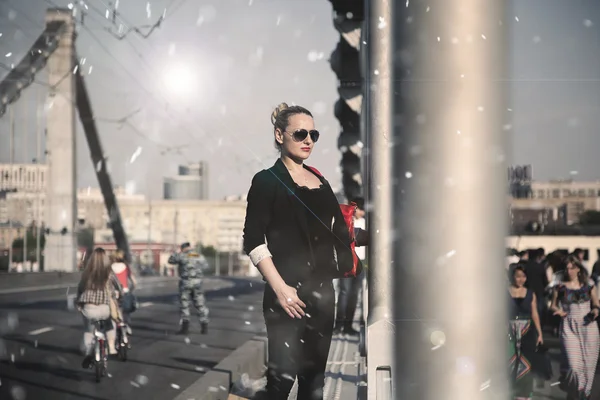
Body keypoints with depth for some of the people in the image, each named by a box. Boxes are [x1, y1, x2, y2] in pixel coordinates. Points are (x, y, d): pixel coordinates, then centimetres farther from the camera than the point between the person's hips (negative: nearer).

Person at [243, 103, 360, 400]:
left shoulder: (321, 183, 15)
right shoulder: (267, 180, -2)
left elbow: (339, 234, 20)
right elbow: (254, 241, -10)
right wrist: (280, 288, -17)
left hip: (324, 291, 6)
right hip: (288, 291, -6)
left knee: (315, 376, 9)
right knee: (283, 374, -11)